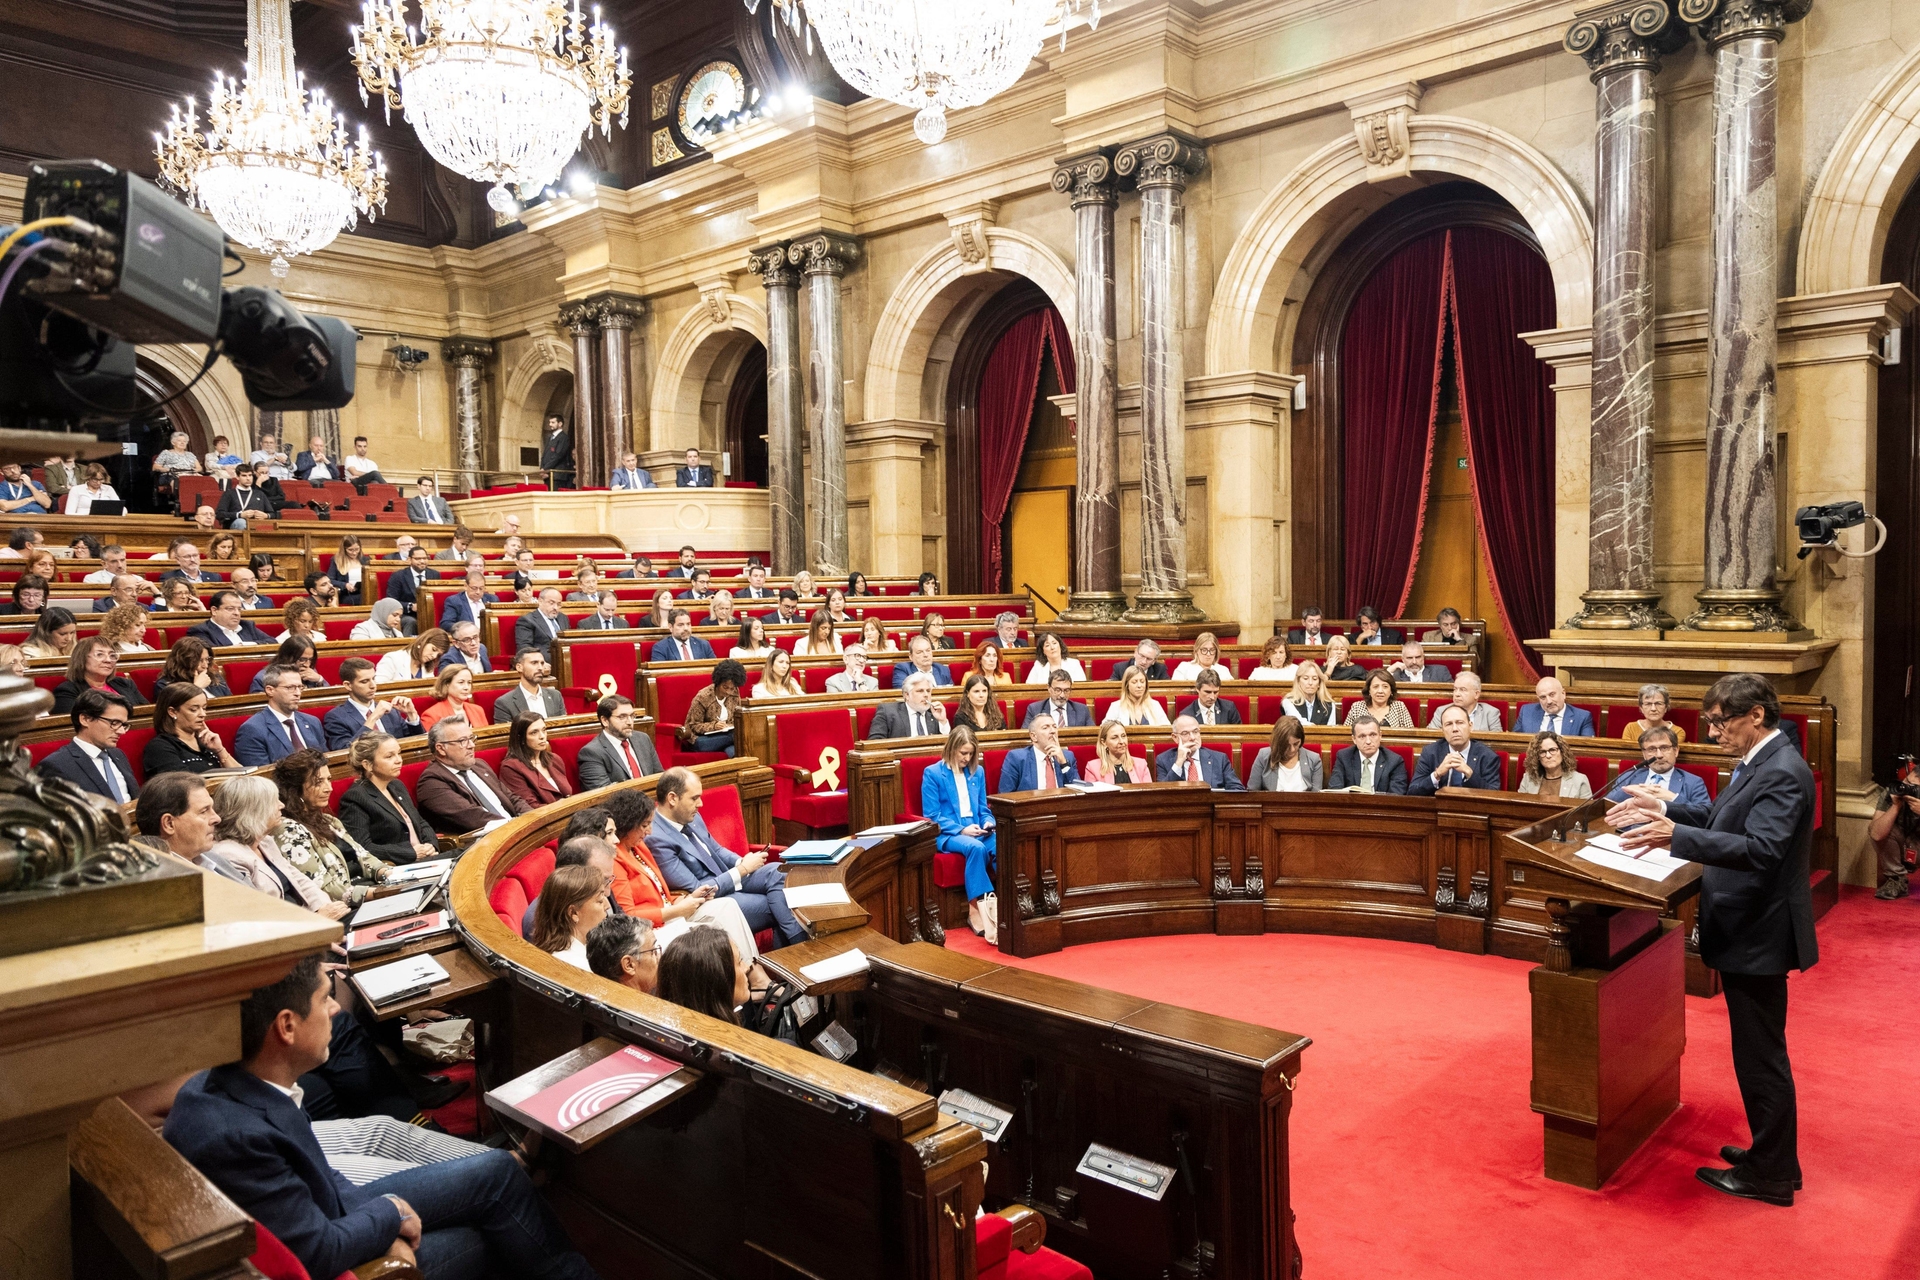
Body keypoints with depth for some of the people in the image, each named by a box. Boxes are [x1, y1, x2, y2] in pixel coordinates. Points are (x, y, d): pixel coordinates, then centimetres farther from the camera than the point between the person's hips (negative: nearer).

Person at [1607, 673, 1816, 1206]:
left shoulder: (1782, 773, -22)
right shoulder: (1759, 763, 9)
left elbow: (1761, 849, -33)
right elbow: (1722, 821, 17)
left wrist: (1675, 834, -41)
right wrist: (1666, 809, 6)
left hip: (1759, 935, -10)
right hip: (1747, 928, 10)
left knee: (1760, 1055, 3)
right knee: (1759, 1052, 21)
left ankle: (1771, 1174, 17)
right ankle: (1770, 1152, 35)